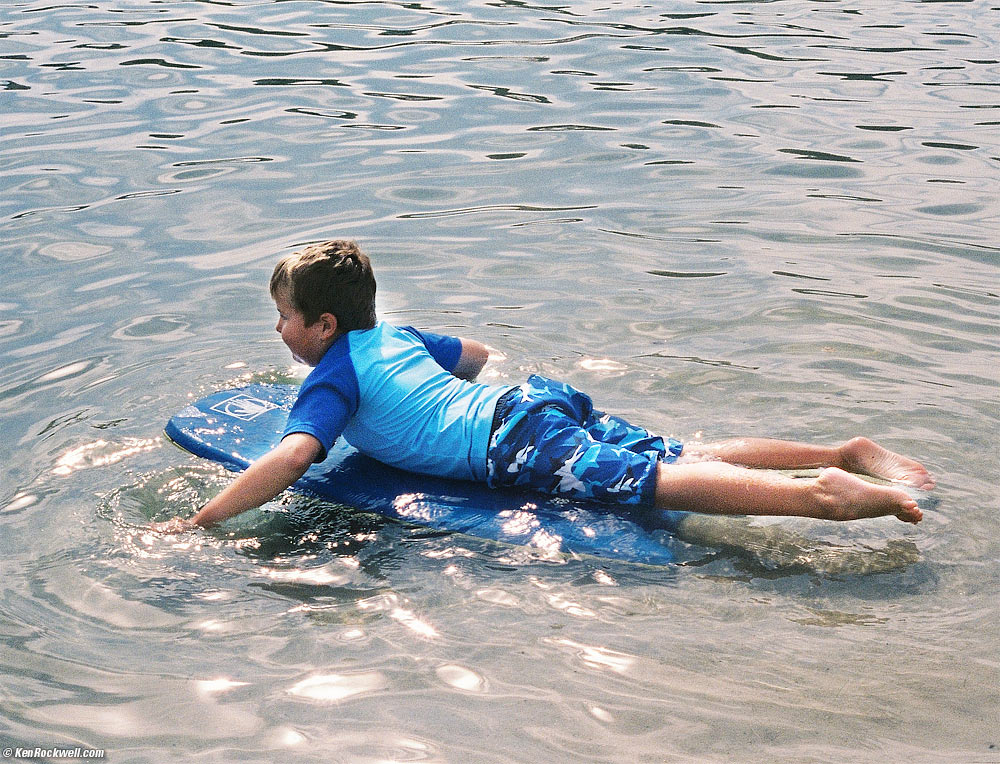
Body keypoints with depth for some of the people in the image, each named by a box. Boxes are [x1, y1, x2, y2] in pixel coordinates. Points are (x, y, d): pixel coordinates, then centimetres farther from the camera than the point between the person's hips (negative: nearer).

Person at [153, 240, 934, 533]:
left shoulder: (331, 374, 1)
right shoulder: (395, 333, 26)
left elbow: (291, 457, -16)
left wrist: (199, 521, -11)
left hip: (520, 443, -8)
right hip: (540, 396, 8)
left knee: (657, 483, -21)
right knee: (685, 457, 4)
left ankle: (820, 494, -37)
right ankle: (845, 453, -3)